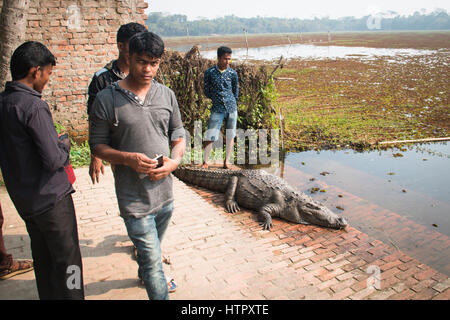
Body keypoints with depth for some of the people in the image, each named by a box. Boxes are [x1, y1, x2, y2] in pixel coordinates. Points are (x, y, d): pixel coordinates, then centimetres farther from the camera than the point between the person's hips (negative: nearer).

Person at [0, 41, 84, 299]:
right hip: (51, 197, -8)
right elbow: (54, 160, -24)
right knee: (67, 261, 3)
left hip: (22, 198, 8)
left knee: (42, 258, 21)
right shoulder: (34, 106, -20)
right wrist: (65, 144, -4)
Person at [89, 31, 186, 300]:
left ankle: (146, 275, 58)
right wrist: (128, 158, -22)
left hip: (165, 192, 5)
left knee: (153, 250, 28)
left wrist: (175, 161, -11)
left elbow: (178, 134, 9)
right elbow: (97, 145, -4)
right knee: (153, 259, 0)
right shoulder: (107, 99, -10)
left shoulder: (167, 95, 2)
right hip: (134, 197, -5)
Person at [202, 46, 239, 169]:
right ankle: (205, 162, 6)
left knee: (230, 135, 6)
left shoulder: (232, 73, 2)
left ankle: (227, 161, 16)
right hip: (217, 109, -2)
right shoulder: (209, 72, -3)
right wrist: (216, 98, 10)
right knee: (210, 136, -5)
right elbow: (206, 90, 7)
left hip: (231, 108, 2)